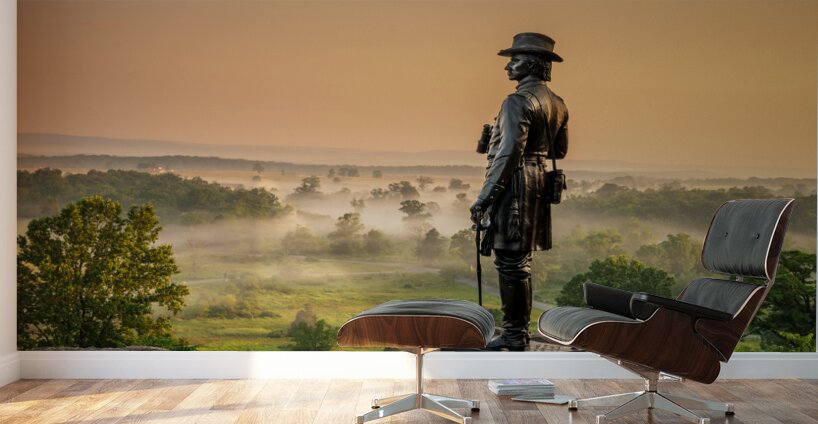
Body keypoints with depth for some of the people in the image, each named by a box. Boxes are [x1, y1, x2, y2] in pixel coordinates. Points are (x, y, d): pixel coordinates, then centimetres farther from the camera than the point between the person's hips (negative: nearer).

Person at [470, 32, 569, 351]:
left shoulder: (519, 101, -14)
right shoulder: (557, 104, 13)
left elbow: (509, 154, -20)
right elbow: (560, 150, 21)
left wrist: (483, 199, -17)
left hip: (515, 185, -9)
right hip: (538, 184, 9)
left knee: (511, 262, -4)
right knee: (518, 262, 16)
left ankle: (514, 337, 2)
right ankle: (518, 333, 25)